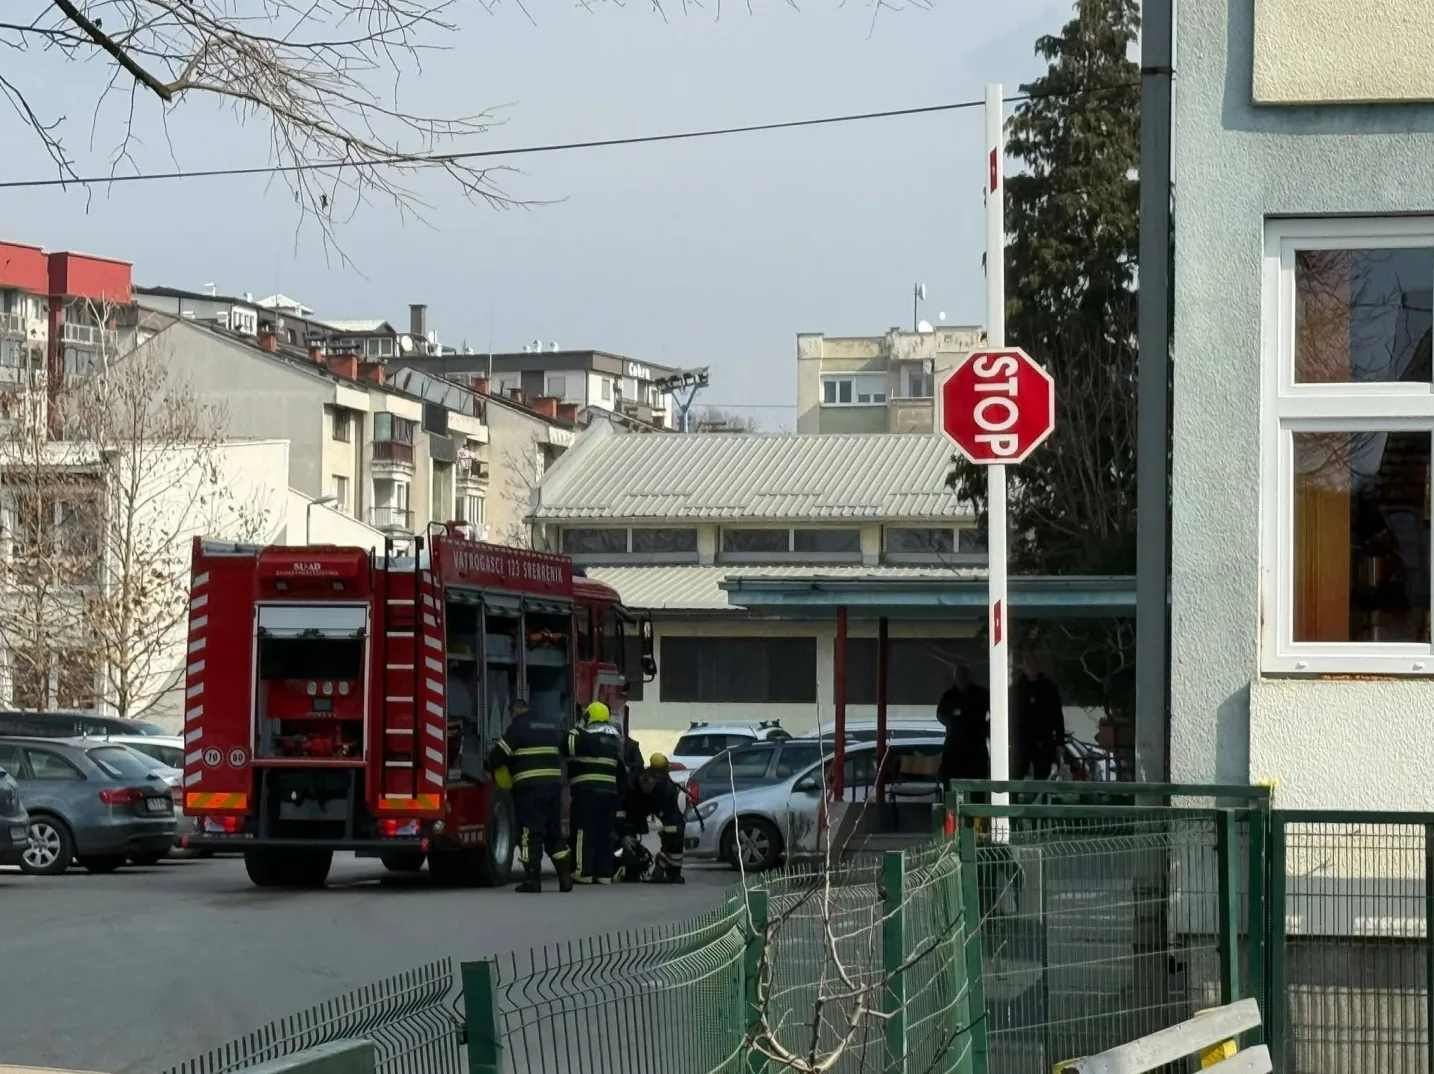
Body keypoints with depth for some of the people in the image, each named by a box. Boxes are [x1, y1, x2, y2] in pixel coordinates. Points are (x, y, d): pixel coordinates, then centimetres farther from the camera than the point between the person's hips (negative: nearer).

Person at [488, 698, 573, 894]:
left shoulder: (518, 728, -5)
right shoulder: (553, 728, 17)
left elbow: (498, 755, -8)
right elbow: (564, 750, 27)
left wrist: (493, 763, 14)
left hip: (529, 788, -6)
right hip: (554, 785, 6)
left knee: (530, 833, -4)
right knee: (554, 833, 14)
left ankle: (532, 880, -8)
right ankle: (566, 877, 10)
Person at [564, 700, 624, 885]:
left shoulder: (582, 736, -6)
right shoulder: (615, 739, 18)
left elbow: (564, 746, -14)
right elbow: (621, 768, 24)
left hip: (587, 791, -7)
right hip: (610, 792, 7)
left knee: (584, 832, -5)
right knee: (604, 833, 11)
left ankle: (583, 872, -9)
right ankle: (604, 873, 10)